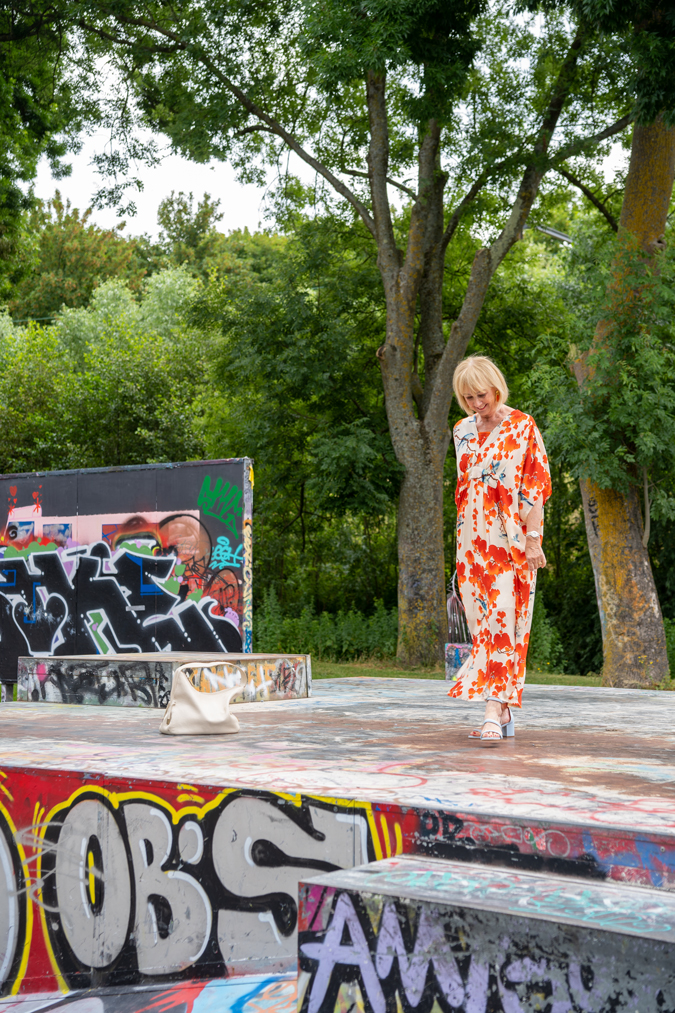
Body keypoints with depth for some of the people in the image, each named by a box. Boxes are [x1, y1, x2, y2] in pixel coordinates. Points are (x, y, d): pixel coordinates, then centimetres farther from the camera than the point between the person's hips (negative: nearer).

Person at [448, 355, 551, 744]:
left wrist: (533, 537, -14)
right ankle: (505, 713, 12)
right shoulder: (463, 431, 13)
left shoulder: (523, 427, -3)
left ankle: (495, 713, -17)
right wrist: (463, 542, 16)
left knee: (503, 620, -13)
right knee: (483, 622, 5)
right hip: (474, 541, 6)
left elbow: (537, 485, -7)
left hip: (511, 541, -6)